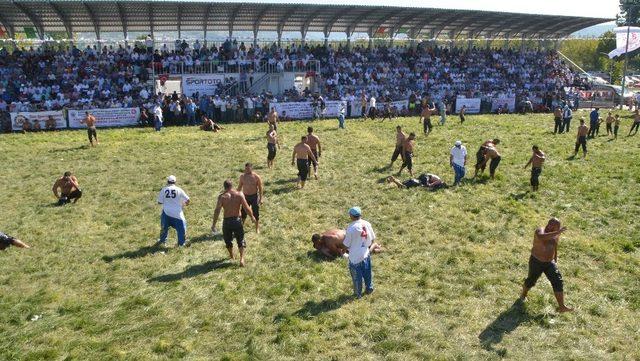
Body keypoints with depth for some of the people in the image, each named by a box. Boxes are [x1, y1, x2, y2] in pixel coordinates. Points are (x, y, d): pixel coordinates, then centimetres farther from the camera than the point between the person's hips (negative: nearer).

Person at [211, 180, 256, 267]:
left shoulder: (222, 196, -9)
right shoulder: (239, 194, -6)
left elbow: (217, 211, -14)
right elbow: (246, 208, -9)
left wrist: (213, 224, -8)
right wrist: (252, 217, 6)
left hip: (227, 221, 0)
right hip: (237, 220, 0)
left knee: (228, 239, 23)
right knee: (240, 240, 15)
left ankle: (231, 255, 43)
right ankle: (242, 258, -1)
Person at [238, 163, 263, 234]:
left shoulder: (256, 177, -12)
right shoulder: (242, 176, -4)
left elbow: (260, 188, -7)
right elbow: (239, 187, 8)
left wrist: (261, 198, -10)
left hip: (254, 196, -2)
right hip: (245, 196, 2)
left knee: (256, 214, 7)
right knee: (243, 213, 7)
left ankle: (257, 229, 22)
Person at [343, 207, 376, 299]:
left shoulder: (351, 228, -26)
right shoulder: (367, 224, -11)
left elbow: (346, 245, -16)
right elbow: (372, 238, 1)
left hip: (355, 257, -5)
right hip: (366, 254, 5)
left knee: (357, 276, 15)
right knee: (367, 273, 25)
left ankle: (358, 293, 31)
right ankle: (369, 289, 42)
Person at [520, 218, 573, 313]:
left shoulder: (556, 235, -2)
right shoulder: (540, 230, -23)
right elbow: (541, 237, -49)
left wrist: (555, 260, 23)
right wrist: (556, 232, -51)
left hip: (549, 262, 5)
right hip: (536, 261, -5)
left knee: (558, 282, -6)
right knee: (531, 280, 13)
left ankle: (561, 307, -3)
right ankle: (523, 295, 41)